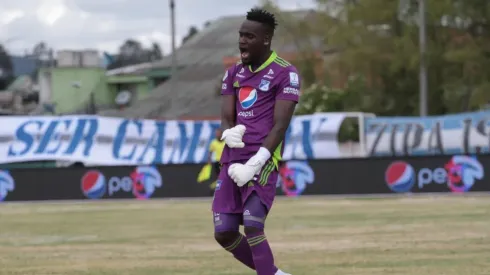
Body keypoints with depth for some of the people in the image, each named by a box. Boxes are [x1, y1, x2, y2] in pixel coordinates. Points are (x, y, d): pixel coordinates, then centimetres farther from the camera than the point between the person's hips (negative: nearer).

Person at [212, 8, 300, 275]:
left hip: (262, 160, -7)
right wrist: (229, 133, -15)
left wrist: (254, 164, -20)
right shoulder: (234, 73, 16)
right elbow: (226, 118, 11)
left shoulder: (285, 73, -4)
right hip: (232, 159, 7)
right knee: (224, 233, 4)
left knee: (253, 227, -22)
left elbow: (280, 125, -10)